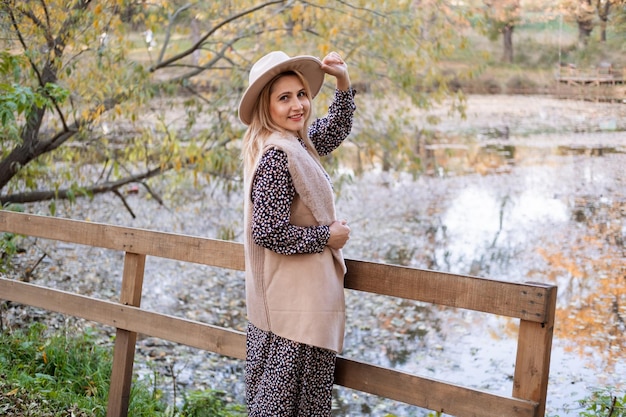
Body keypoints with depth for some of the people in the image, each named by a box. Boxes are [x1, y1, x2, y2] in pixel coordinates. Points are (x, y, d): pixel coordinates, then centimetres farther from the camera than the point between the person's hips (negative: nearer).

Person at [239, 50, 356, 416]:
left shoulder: (297, 142, 6)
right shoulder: (278, 156, -22)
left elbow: (336, 131, 24)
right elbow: (268, 232, -25)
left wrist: (344, 82, 10)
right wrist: (327, 236, -15)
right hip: (297, 306, -10)